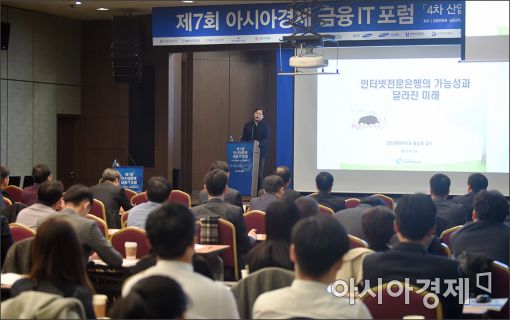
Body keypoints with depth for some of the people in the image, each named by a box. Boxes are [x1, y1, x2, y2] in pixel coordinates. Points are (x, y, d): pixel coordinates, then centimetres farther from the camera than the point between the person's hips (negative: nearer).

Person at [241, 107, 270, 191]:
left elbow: (266, 139, -6)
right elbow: (244, 138, 11)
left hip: (260, 152, -2)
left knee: (259, 173, -2)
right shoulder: (247, 125, 13)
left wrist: (259, 143, -24)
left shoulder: (265, 125, 4)